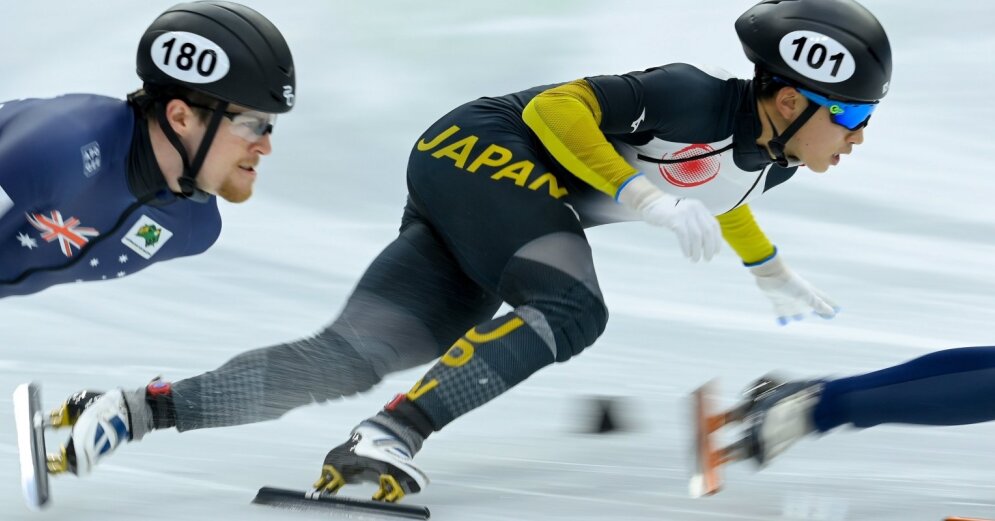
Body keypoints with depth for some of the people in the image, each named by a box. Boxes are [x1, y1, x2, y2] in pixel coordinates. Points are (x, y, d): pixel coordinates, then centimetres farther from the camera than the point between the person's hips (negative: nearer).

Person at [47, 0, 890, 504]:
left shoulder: (772, 160, 9)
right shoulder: (693, 99, -19)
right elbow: (557, 106, -19)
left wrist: (776, 276, 35)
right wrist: (644, 197, -24)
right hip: (481, 149, -8)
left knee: (350, 360, -8)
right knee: (571, 310, -32)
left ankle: (137, 411, -10)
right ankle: (391, 440, -36)